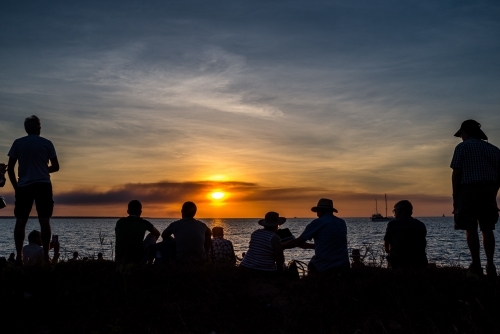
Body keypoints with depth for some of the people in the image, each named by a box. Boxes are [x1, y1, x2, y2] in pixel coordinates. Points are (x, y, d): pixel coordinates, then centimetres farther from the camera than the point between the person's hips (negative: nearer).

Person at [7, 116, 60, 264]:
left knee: (20, 222, 5)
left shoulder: (18, 143, 5)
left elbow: (10, 168, 3)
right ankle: (46, 255, -3)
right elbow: (55, 167, 5)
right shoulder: (47, 143, 3)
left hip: (23, 186, 1)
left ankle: (19, 256, 0)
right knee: (44, 221, -1)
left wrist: (16, 186, 12)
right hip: (43, 185, -1)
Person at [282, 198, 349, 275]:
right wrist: (307, 245, 25)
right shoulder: (342, 223, 8)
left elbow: (298, 242, -6)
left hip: (324, 269, -5)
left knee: (312, 265, 23)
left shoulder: (318, 223, -7)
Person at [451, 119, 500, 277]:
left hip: (469, 190, -5)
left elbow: (456, 173, -6)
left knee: (471, 229, -2)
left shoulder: (462, 147, 2)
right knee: (487, 229, 8)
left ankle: (476, 265, -6)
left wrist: (455, 196, -3)